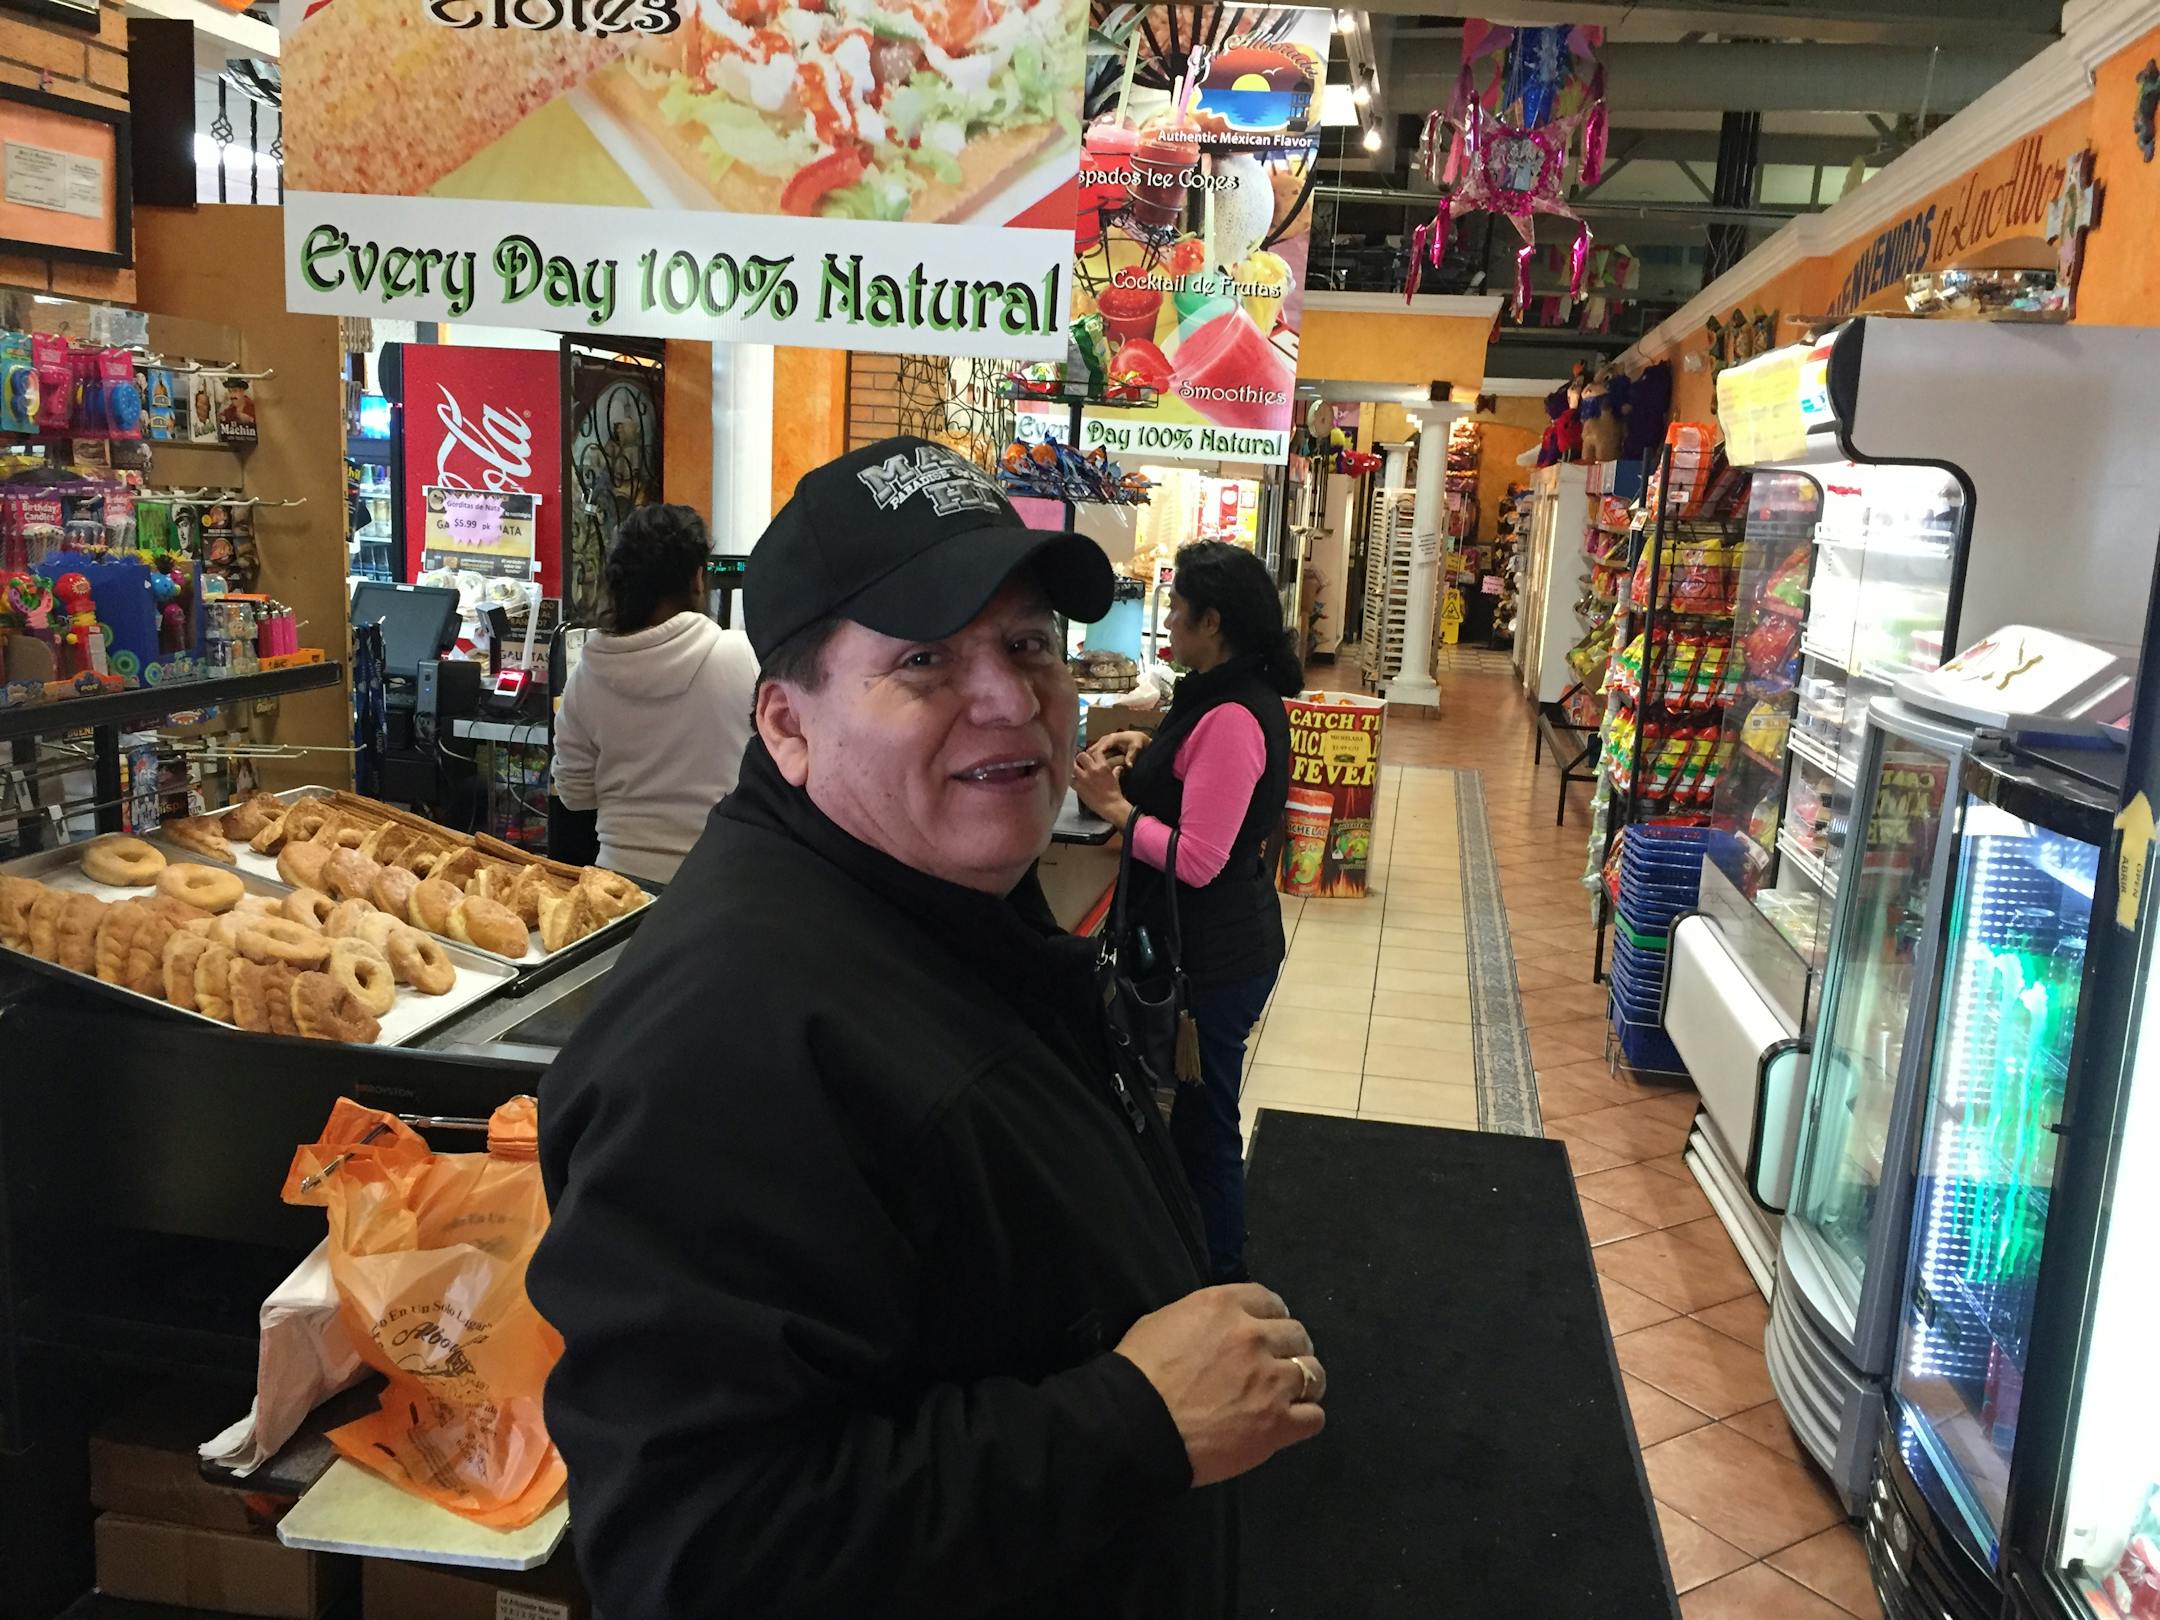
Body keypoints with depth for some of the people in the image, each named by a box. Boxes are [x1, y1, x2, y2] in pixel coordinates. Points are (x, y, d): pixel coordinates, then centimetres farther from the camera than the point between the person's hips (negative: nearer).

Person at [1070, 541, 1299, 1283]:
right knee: (1197, 1106, 22)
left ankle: (1219, 1281, 23)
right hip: (1206, 942, 10)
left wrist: (1111, 805, -17)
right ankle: (1201, 1256, 38)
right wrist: (1152, 754, 9)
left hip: (1215, 956, -10)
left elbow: (1197, 858, -27)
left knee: (1203, 1118, 6)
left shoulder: (1231, 718, -25)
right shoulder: (1228, 694, 7)